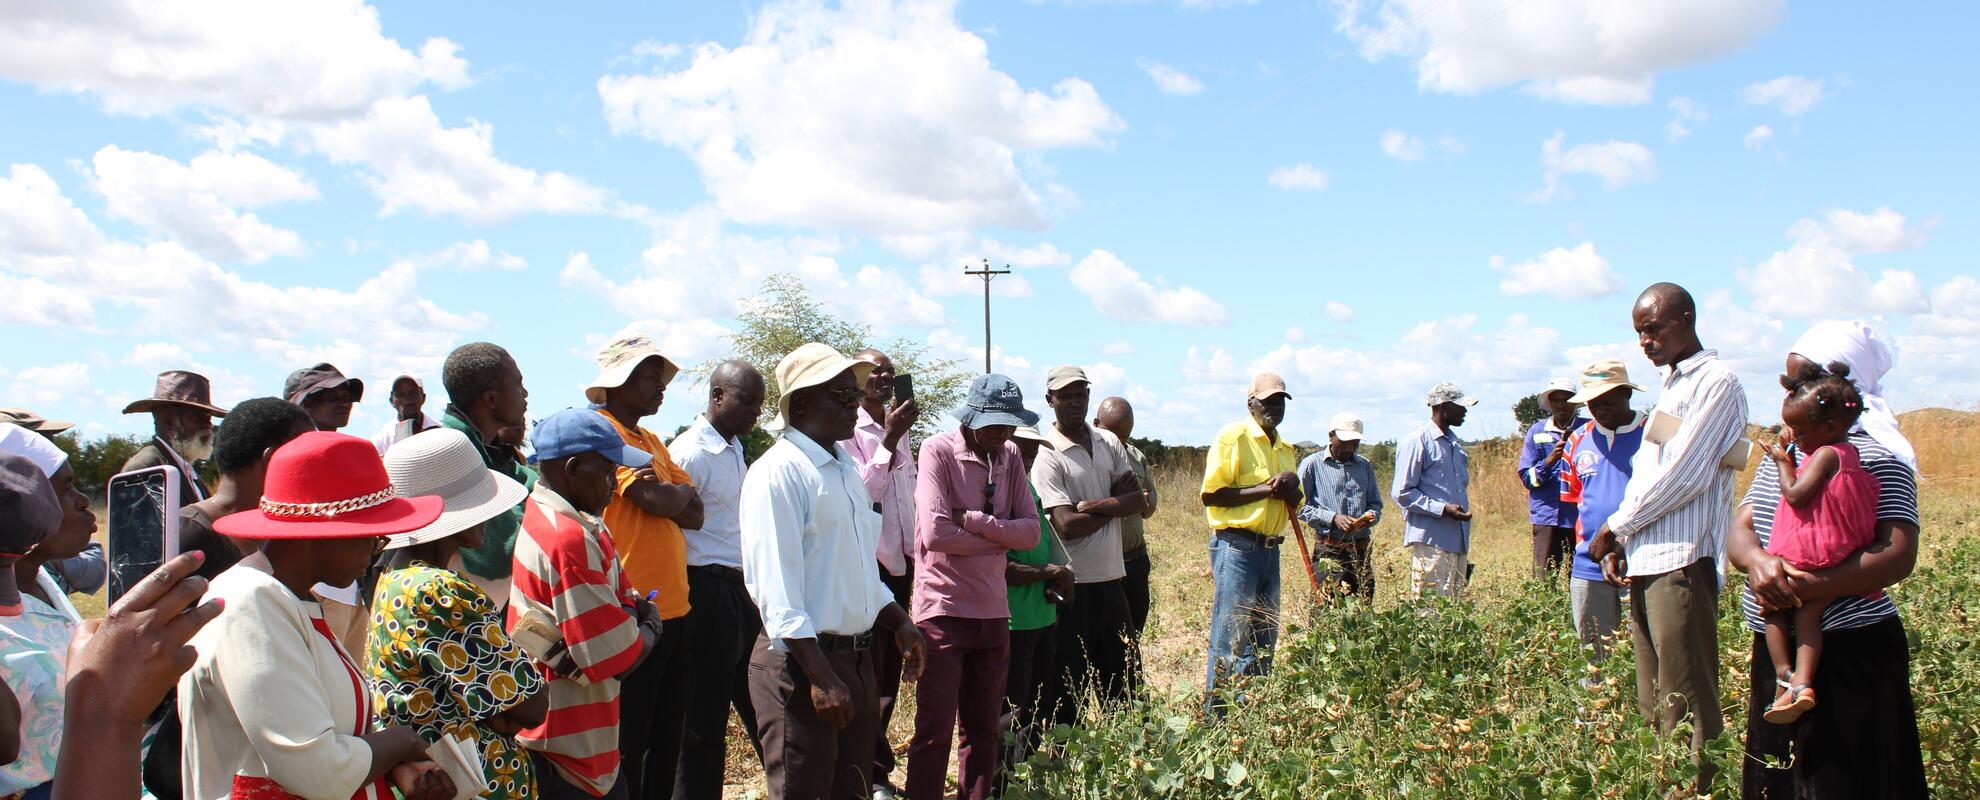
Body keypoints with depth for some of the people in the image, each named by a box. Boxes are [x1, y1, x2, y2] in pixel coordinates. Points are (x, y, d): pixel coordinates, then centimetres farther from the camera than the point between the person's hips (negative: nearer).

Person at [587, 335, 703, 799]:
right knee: (629, 748, 1)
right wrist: (680, 494, 2)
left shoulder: (651, 440, 18)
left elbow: (694, 513, 10)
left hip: (672, 611, 8)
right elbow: (657, 500, -19)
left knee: (666, 743, 14)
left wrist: (666, 494, -9)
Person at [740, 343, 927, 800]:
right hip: (801, 663, -8)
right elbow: (776, 590, -20)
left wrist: (899, 624, 14)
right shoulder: (779, 472, -15)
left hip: (856, 658, 8)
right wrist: (820, 677, -23)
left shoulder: (847, 468, 13)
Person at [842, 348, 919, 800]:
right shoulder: (848, 432, -10)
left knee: (890, 668, 11)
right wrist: (889, 440, -21)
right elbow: (862, 491, -20)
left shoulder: (901, 431, 12)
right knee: (867, 670, 0)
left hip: (900, 563, 7)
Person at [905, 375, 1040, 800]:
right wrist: (1000, 538, -8)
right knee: (934, 730, 0)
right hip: (943, 609, -5)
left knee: (984, 729, 13)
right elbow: (935, 533, -20)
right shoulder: (938, 450, -10)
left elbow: (1031, 530, 0)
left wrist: (975, 521, -14)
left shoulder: (1010, 456, 7)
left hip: (993, 610, 6)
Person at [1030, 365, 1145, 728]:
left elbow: (1139, 500, 0)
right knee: (1068, 685, 3)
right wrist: (1115, 504, -5)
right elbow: (1067, 525, -18)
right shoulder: (1047, 456, -10)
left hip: (1112, 577, 6)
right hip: (1072, 585, -6)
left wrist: (1092, 504, -14)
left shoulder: (1109, 443, 8)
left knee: (1120, 680, 15)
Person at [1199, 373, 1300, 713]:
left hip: (1270, 550, 8)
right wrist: (1265, 489, -16)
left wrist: (1290, 488, -2)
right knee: (1230, 643, -6)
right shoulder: (1233, 436, -7)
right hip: (1236, 547, -8)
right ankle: (1216, 718, 2)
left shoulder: (1286, 449, 17)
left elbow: (1295, 504, 22)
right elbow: (1211, 494, -15)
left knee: (1265, 641, 14)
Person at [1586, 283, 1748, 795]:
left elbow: (1681, 476, -14)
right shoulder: (1670, 386, 22)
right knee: (1653, 706, 10)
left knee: (1687, 705, -8)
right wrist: (1617, 544, 10)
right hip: (1643, 562, 9)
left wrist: (1614, 528, -5)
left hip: (1681, 563, -9)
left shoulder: (1715, 382, -6)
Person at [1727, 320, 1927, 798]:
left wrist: (1810, 589, -28)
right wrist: (1757, 561, -17)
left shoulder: (1876, 456, -10)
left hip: (1850, 655, -7)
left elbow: (1898, 556, -19)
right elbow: (1739, 530, 7)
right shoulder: (1782, 451, 12)